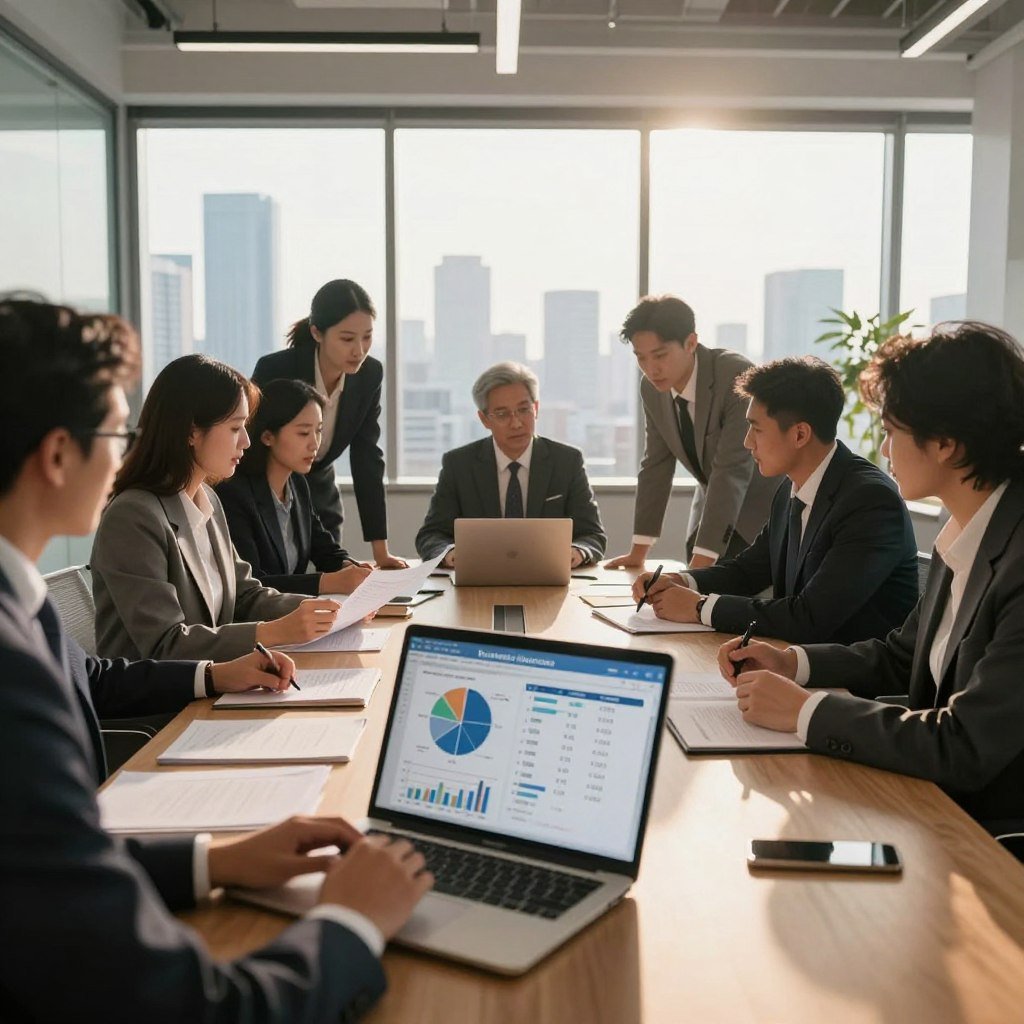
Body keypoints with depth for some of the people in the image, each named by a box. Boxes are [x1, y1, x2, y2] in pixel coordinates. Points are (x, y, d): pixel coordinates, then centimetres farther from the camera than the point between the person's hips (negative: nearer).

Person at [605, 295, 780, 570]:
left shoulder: (738, 376, -28)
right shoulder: (652, 387, -8)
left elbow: (733, 471, -33)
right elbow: (656, 465, -1)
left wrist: (700, 563, -37)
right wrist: (639, 551, -2)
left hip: (762, 511, -5)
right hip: (712, 506, 5)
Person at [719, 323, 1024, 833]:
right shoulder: (962, 535, 2)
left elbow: (964, 750, -28)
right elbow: (903, 655, 15)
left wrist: (805, 711, -19)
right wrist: (792, 664, 0)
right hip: (942, 802, 7)